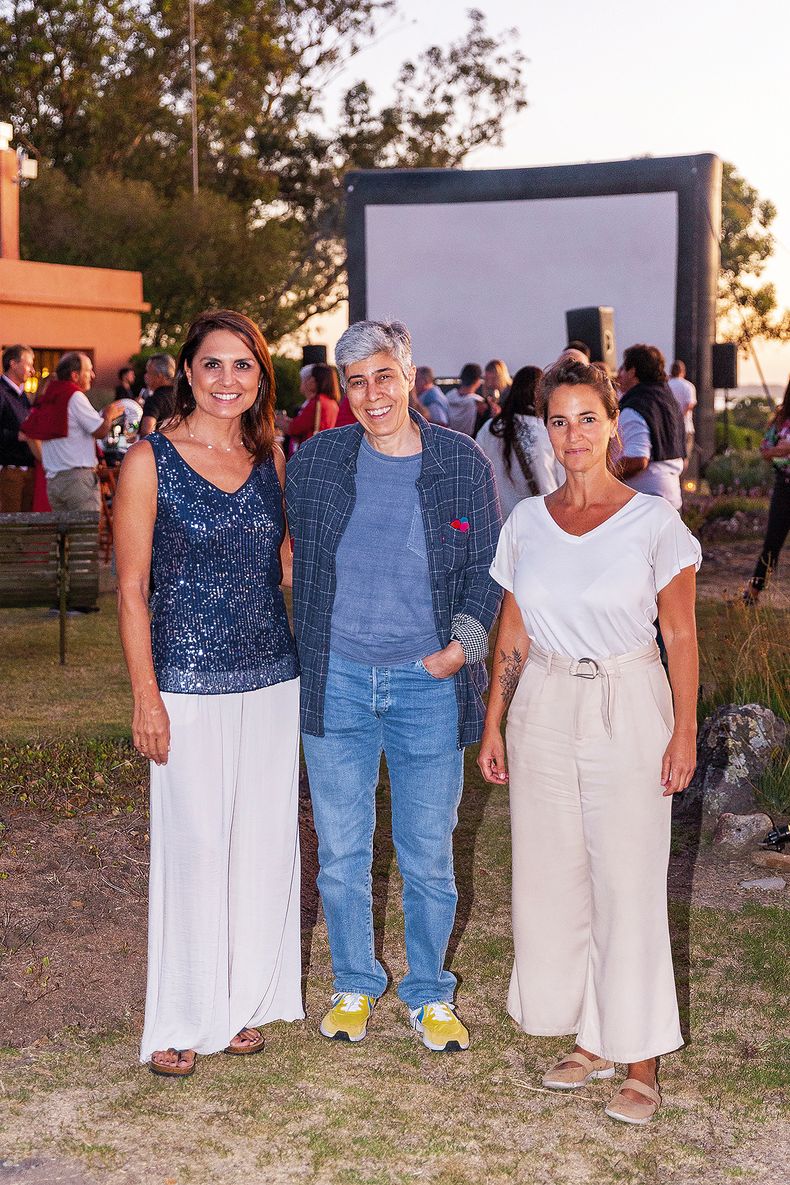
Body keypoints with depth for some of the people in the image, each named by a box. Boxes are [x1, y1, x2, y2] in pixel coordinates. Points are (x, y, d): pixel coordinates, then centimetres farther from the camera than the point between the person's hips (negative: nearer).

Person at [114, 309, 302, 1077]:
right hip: (189, 682, -4)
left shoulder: (272, 457, 6)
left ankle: (244, 1000, 28)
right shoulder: (150, 462, -7)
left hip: (273, 677, 5)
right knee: (193, 847, 1)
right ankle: (182, 1020, 17)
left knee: (265, 840, 10)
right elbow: (132, 589, -6)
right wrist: (146, 696, -10)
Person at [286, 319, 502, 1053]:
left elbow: (487, 570, 5)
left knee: (428, 854, 7)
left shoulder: (462, 464, -2)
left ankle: (428, 994, 27)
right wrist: (307, 650, 6)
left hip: (429, 683, -1)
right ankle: (354, 985, 30)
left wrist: (461, 646, -8)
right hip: (336, 678, 1)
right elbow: (294, 555, 13)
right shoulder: (314, 461, 1)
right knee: (340, 849, 10)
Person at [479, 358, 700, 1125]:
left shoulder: (653, 522, -5)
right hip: (543, 711, 4)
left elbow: (681, 637, -2)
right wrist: (493, 725, 8)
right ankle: (591, 1041, 25)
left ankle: (640, 1063, 13)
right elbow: (512, 636, 10)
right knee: (552, 880, 8)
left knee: (629, 886, -1)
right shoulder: (526, 522, 5)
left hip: (628, 710, -4)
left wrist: (684, 732, -6)